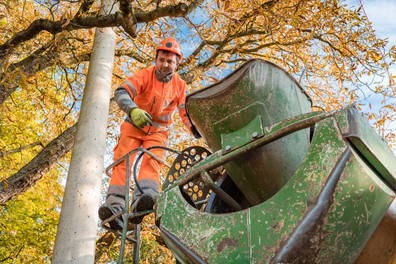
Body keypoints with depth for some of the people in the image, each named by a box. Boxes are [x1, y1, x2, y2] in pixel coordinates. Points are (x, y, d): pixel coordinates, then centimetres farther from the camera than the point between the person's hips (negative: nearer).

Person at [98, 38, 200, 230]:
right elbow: (121, 92, -29)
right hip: (133, 126, -1)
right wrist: (133, 109, -51)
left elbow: (188, 113, -7)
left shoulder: (180, 86, -4)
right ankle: (115, 206, -32)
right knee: (123, 160, -20)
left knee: (152, 162, -23)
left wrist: (199, 132, -27)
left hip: (157, 132, 1)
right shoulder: (145, 75, -13)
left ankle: (141, 202, -47)